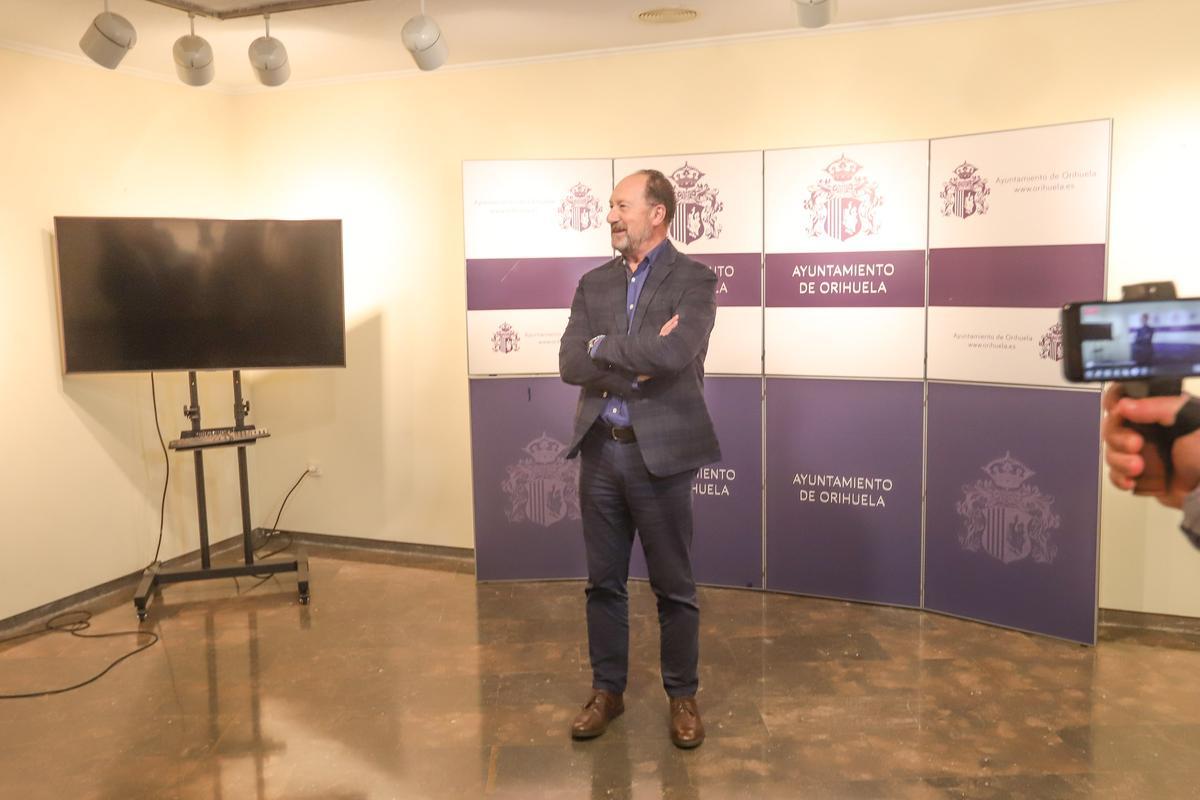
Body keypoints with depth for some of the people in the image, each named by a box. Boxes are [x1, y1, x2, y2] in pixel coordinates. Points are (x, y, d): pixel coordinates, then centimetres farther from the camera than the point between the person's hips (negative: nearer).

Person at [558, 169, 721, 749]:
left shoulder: (694, 280, -5)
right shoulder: (594, 284, 9)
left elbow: (675, 355, -22)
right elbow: (570, 364, -3)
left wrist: (603, 347, -11)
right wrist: (640, 359, -15)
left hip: (660, 451, -4)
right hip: (599, 449, 4)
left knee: (673, 585, 8)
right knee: (603, 581, 13)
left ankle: (682, 696, 25)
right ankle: (607, 690, 29)